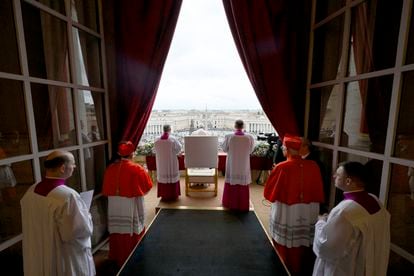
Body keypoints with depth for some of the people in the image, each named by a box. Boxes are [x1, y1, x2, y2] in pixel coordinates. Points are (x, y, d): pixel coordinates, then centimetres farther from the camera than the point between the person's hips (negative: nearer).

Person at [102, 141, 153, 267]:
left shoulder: (110, 168, -1)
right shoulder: (136, 169, -17)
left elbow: (106, 190, 7)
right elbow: (147, 187, -7)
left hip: (114, 207, 5)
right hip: (131, 206, -5)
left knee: (117, 230, 19)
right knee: (132, 232, 10)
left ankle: (117, 257, 38)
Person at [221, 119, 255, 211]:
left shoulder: (228, 137, -16)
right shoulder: (250, 137, -14)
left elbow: (224, 149, -3)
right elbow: (251, 150, 0)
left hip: (232, 164, 0)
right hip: (244, 165, 0)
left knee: (231, 183, 16)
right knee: (243, 184, 13)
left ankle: (230, 203, 30)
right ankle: (243, 205, 26)